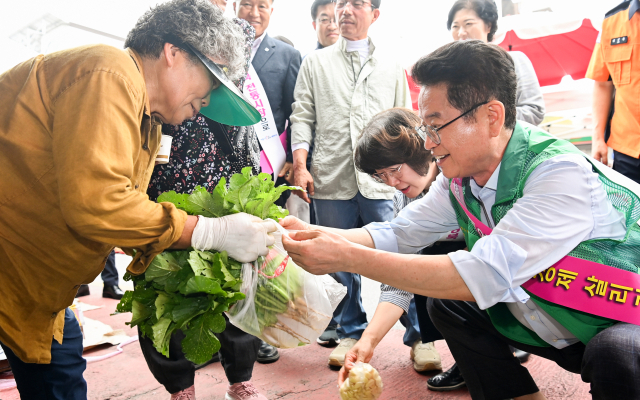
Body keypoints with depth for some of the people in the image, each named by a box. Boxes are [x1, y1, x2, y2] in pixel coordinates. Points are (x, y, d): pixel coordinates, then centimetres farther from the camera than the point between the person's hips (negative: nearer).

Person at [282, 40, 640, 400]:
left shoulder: (562, 175, -32)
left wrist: (347, 258, -39)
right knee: (445, 303, 0)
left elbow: (485, 276, -39)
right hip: (543, 323, 7)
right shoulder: (460, 176, -9)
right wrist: (320, 234, -19)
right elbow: (398, 234, -1)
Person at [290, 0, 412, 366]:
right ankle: (352, 332, 23)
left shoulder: (391, 66, 15)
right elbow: (302, 116, 9)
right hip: (331, 181, 1)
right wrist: (300, 165, -3)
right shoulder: (315, 63, 14)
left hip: (381, 181, 0)